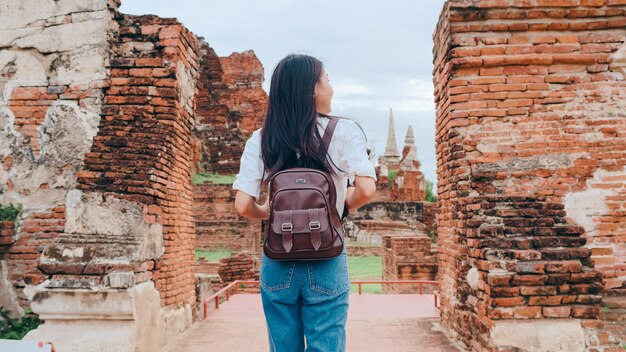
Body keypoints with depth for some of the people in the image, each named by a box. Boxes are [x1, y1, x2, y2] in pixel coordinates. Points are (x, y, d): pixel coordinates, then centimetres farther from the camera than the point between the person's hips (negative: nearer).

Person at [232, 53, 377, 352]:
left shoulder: (261, 140, 0)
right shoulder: (343, 131, -5)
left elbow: (243, 206, -6)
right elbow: (366, 189, -15)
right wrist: (344, 204, 6)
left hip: (277, 262, 3)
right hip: (325, 262, -2)